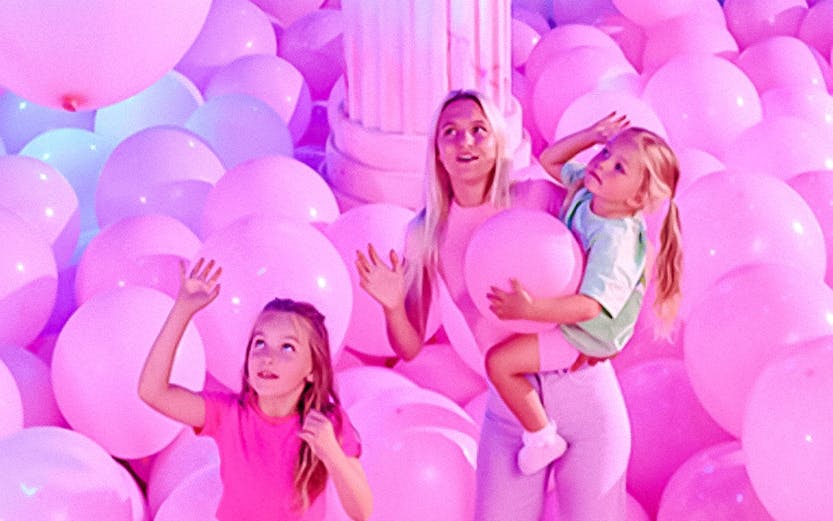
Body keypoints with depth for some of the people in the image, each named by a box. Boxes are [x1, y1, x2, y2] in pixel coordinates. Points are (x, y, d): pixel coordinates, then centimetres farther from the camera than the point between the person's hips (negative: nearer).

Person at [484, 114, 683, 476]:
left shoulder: (615, 241, -38)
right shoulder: (587, 191, -15)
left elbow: (588, 307, -44)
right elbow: (550, 161, 1)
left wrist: (530, 310, -55)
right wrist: (591, 135, -14)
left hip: (586, 334, -9)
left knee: (499, 362, -15)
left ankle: (542, 439, 1)